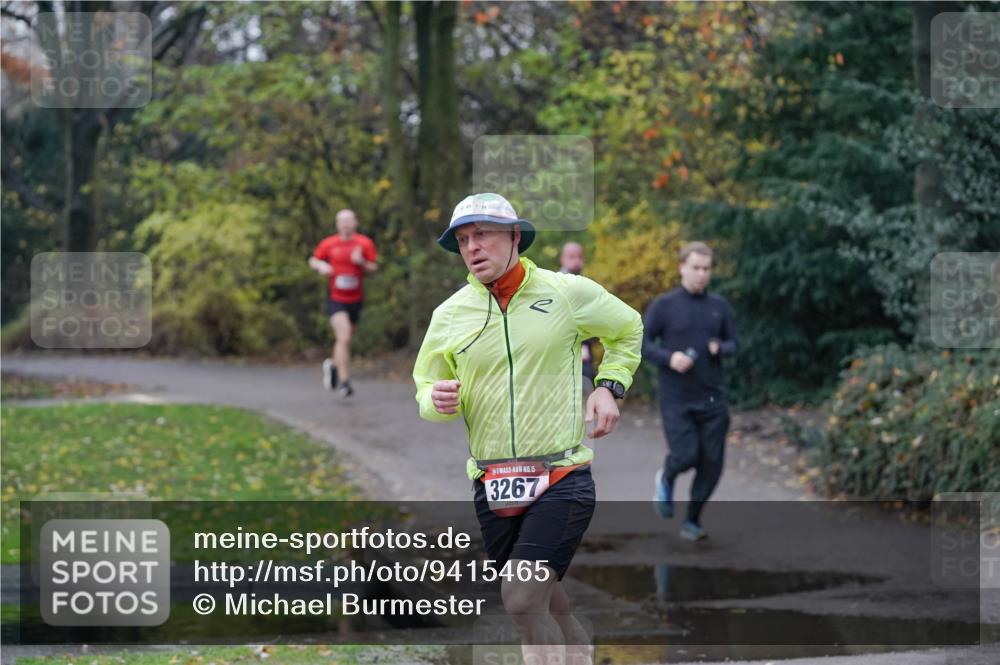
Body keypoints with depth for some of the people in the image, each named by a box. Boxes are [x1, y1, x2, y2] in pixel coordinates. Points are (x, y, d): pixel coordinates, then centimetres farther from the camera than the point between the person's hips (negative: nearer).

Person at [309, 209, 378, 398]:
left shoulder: (365, 243, 2)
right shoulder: (328, 244, 0)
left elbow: (373, 269, 4)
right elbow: (313, 260, 13)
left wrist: (362, 262, -17)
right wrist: (321, 266, -9)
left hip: (355, 299, 3)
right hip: (335, 298, -3)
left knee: (344, 339, 13)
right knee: (344, 337, -19)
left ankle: (333, 364, 44)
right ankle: (344, 381, -16)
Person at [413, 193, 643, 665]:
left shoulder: (569, 292, -1)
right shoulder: (449, 315, 5)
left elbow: (629, 329, 17)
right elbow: (427, 387, 15)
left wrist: (609, 386, 2)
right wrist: (437, 400, -9)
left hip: (563, 478, -4)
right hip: (492, 484, 4)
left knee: (522, 598, -18)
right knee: (551, 609, 9)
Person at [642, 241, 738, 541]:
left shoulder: (719, 306, 8)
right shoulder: (664, 305, -2)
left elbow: (732, 343, 16)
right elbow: (641, 342, -3)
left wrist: (720, 348, -8)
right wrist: (668, 358, -19)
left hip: (712, 398, 3)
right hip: (676, 399, -3)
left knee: (712, 463, -1)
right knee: (685, 455, -15)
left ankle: (693, 520, 17)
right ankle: (666, 480, 21)